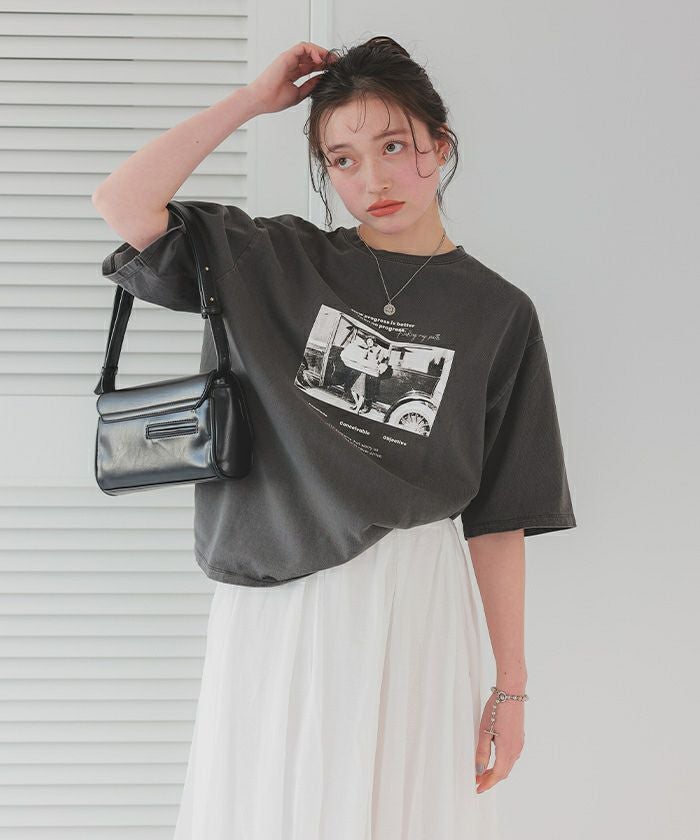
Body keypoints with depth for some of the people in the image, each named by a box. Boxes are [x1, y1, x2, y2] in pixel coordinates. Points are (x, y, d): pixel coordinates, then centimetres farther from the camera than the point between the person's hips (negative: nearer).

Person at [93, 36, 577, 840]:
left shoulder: (496, 313, 1)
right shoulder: (276, 261, 4)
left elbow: (499, 514, 0)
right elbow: (121, 201, -7)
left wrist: (511, 683, -2)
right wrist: (252, 99, -4)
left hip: (408, 600, -1)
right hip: (269, 600, 1)